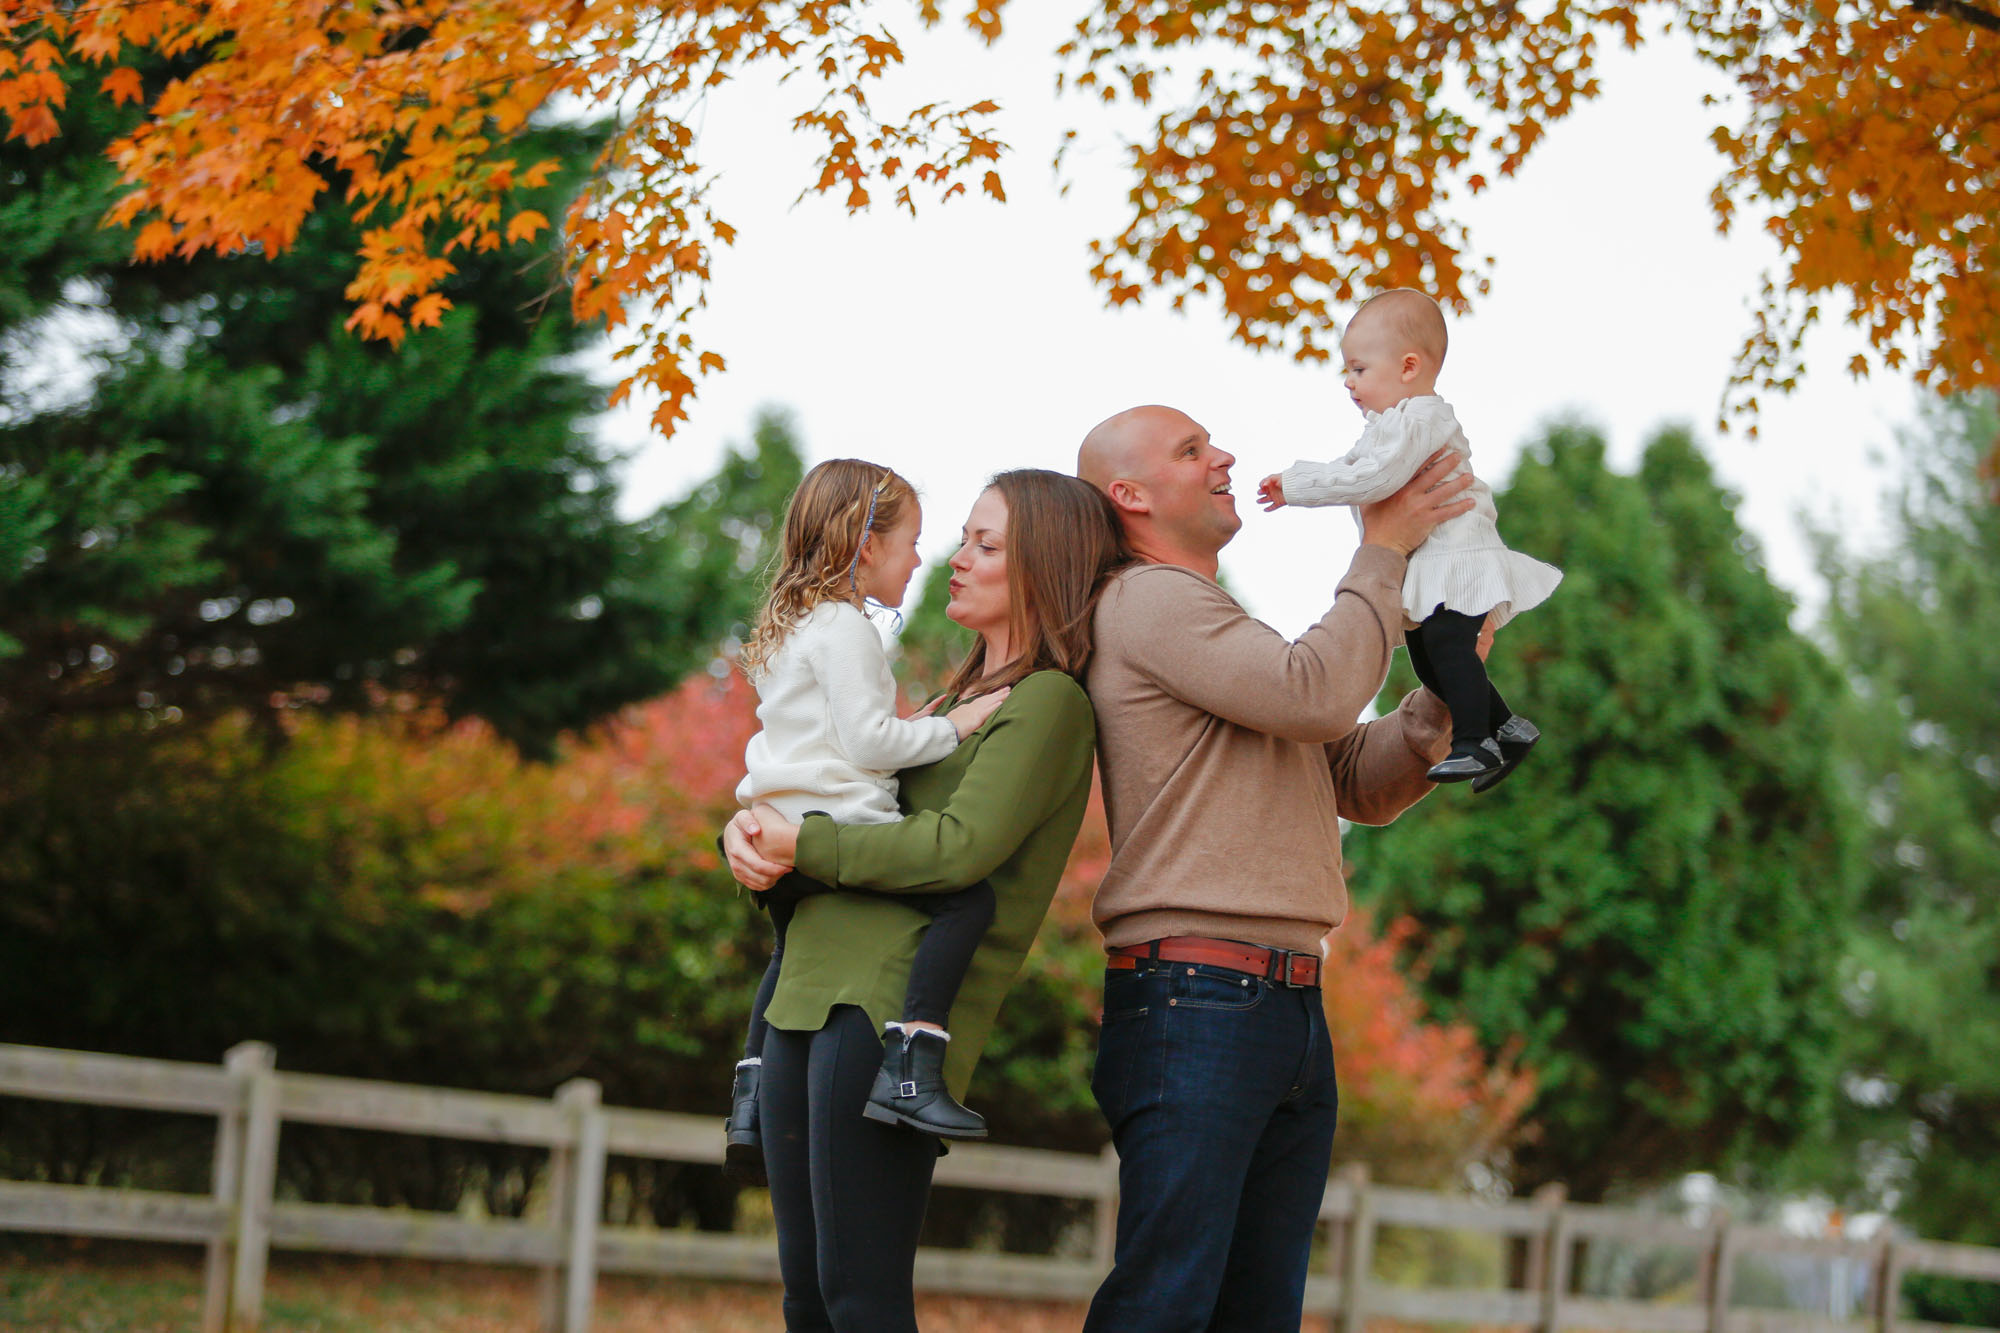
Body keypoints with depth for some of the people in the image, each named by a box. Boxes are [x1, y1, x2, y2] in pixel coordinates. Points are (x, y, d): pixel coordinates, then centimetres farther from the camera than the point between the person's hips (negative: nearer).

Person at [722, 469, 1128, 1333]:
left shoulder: (1050, 703, -3)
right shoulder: (958, 701, 26)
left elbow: (957, 849, -16)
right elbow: (851, 801, 25)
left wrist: (804, 846, -10)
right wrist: (752, 829, 3)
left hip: (892, 1001, -9)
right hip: (807, 998, 9)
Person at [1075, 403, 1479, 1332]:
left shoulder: (1227, 636, 26)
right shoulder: (1149, 602, -4)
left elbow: (1363, 785, 23)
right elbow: (1315, 694, -16)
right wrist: (1383, 551, -4)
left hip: (1291, 1012, 10)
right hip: (1193, 1001, -10)